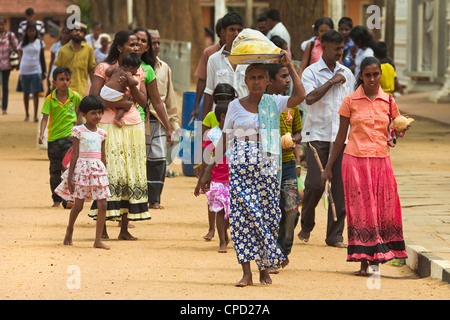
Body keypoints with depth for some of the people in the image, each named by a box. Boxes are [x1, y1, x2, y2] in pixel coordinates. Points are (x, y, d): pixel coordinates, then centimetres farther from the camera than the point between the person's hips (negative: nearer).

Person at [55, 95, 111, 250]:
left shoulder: (101, 133, 10)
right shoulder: (79, 131, -3)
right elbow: (75, 154, -4)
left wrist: (105, 175, 16)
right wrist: (70, 176, -7)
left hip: (98, 170, 4)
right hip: (82, 169, -4)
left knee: (102, 205, -5)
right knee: (78, 205, 1)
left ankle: (98, 240, -1)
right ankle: (69, 230, 28)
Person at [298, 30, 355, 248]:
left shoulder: (347, 73, 14)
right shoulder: (311, 72, 0)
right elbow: (309, 98, -18)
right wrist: (332, 82, -12)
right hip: (317, 135, -4)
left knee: (340, 187, -1)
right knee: (315, 184, -11)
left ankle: (335, 236, 4)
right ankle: (306, 225, 14)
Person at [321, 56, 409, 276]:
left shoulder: (388, 101, 8)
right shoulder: (350, 101, 2)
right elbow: (341, 137, 7)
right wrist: (328, 167, 7)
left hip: (381, 161, 2)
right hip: (356, 160, -2)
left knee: (384, 209, -2)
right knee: (361, 210, -3)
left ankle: (376, 256, 9)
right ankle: (364, 262, -1)